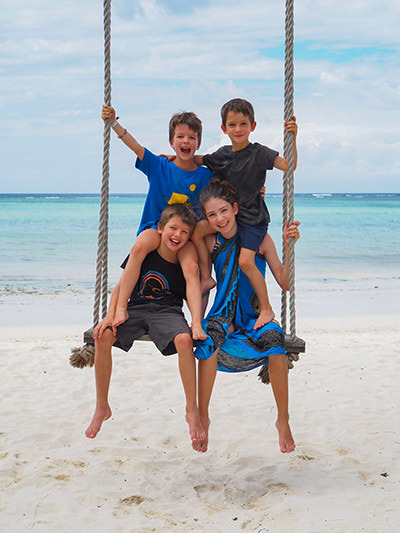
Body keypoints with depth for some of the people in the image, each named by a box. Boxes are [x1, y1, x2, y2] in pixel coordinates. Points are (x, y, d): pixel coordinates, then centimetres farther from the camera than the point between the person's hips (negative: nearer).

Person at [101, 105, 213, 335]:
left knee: (191, 267, -27)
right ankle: (121, 307, -29)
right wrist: (114, 123, -23)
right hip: (156, 225, -1)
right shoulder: (159, 166, 0)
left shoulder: (205, 175, 2)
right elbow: (135, 145, -10)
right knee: (139, 246, -33)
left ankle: (197, 324, -31)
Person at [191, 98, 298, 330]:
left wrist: (292, 138, -34)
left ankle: (266, 309, -5)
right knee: (197, 230, -7)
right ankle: (206, 277, 7)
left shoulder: (259, 153, -12)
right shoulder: (223, 154, 5)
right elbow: (200, 160, 26)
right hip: (230, 214, 6)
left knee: (246, 261, -17)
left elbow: (288, 165, -23)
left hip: (254, 218, -6)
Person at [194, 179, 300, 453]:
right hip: (225, 315, 0)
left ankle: (283, 421, -17)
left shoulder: (259, 239, -2)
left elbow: (285, 283, -4)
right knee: (210, 336, -34)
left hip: (257, 315, 0)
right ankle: (202, 418, -19)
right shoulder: (210, 242, 1)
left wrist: (288, 247, -15)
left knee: (273, 337, -34)